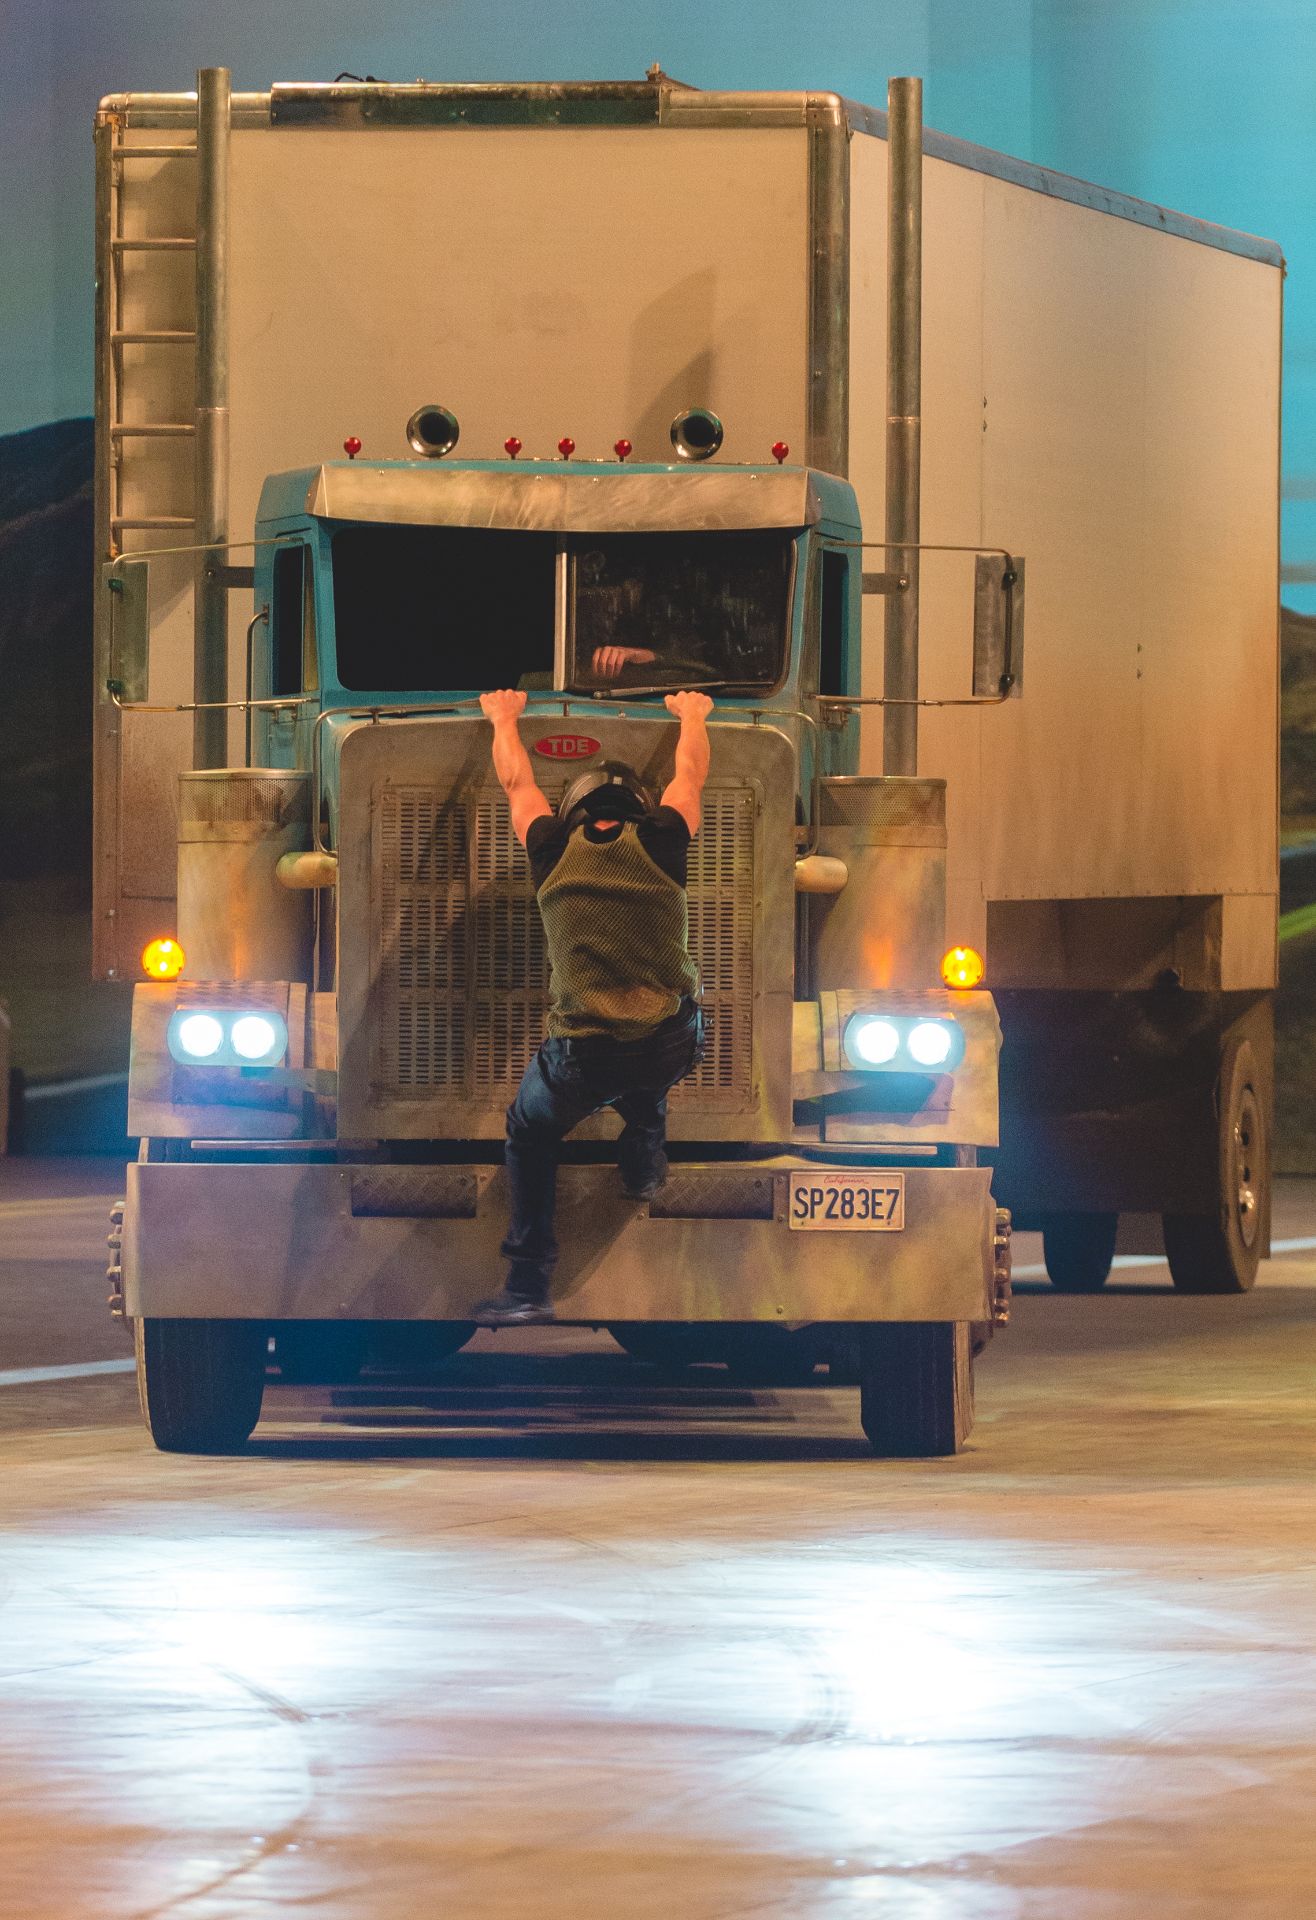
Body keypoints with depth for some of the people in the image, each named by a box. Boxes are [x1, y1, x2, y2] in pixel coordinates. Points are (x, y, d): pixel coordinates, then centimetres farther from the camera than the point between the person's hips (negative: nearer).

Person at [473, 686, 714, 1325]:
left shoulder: (554, 848, 7)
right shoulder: (661, 841, 7)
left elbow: (517, 782, 28)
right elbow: (691, 774, 29)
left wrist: (504, 719, 48)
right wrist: (691, 717, 50)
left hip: (584, 1059, -1)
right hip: (673, 1047, 1)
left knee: (529, 1132, 24)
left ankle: (528, 1287, 15)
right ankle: (645, 1157, 36)